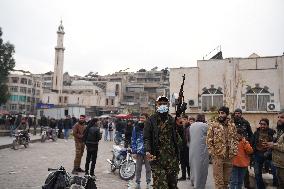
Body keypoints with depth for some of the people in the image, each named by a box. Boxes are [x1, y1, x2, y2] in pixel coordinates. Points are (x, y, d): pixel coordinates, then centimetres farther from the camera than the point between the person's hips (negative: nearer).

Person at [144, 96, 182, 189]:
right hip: (157, 157, -4)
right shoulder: (151, 120, -1)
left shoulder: (172, 120, 13)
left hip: (172, 157, 5)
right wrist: (148, 151, -21)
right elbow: (146, 138, -6)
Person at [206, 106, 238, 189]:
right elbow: (209, 140, -6)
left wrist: (234, 152, 2)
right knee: (219, 180, 1)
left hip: (229, 156, 4)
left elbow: (235, 139, 11)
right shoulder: (213, 124, -5)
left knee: (226, 180, 16)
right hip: (217, 155, -4)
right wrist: (212, 152, -12)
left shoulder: (232, 125, 6)